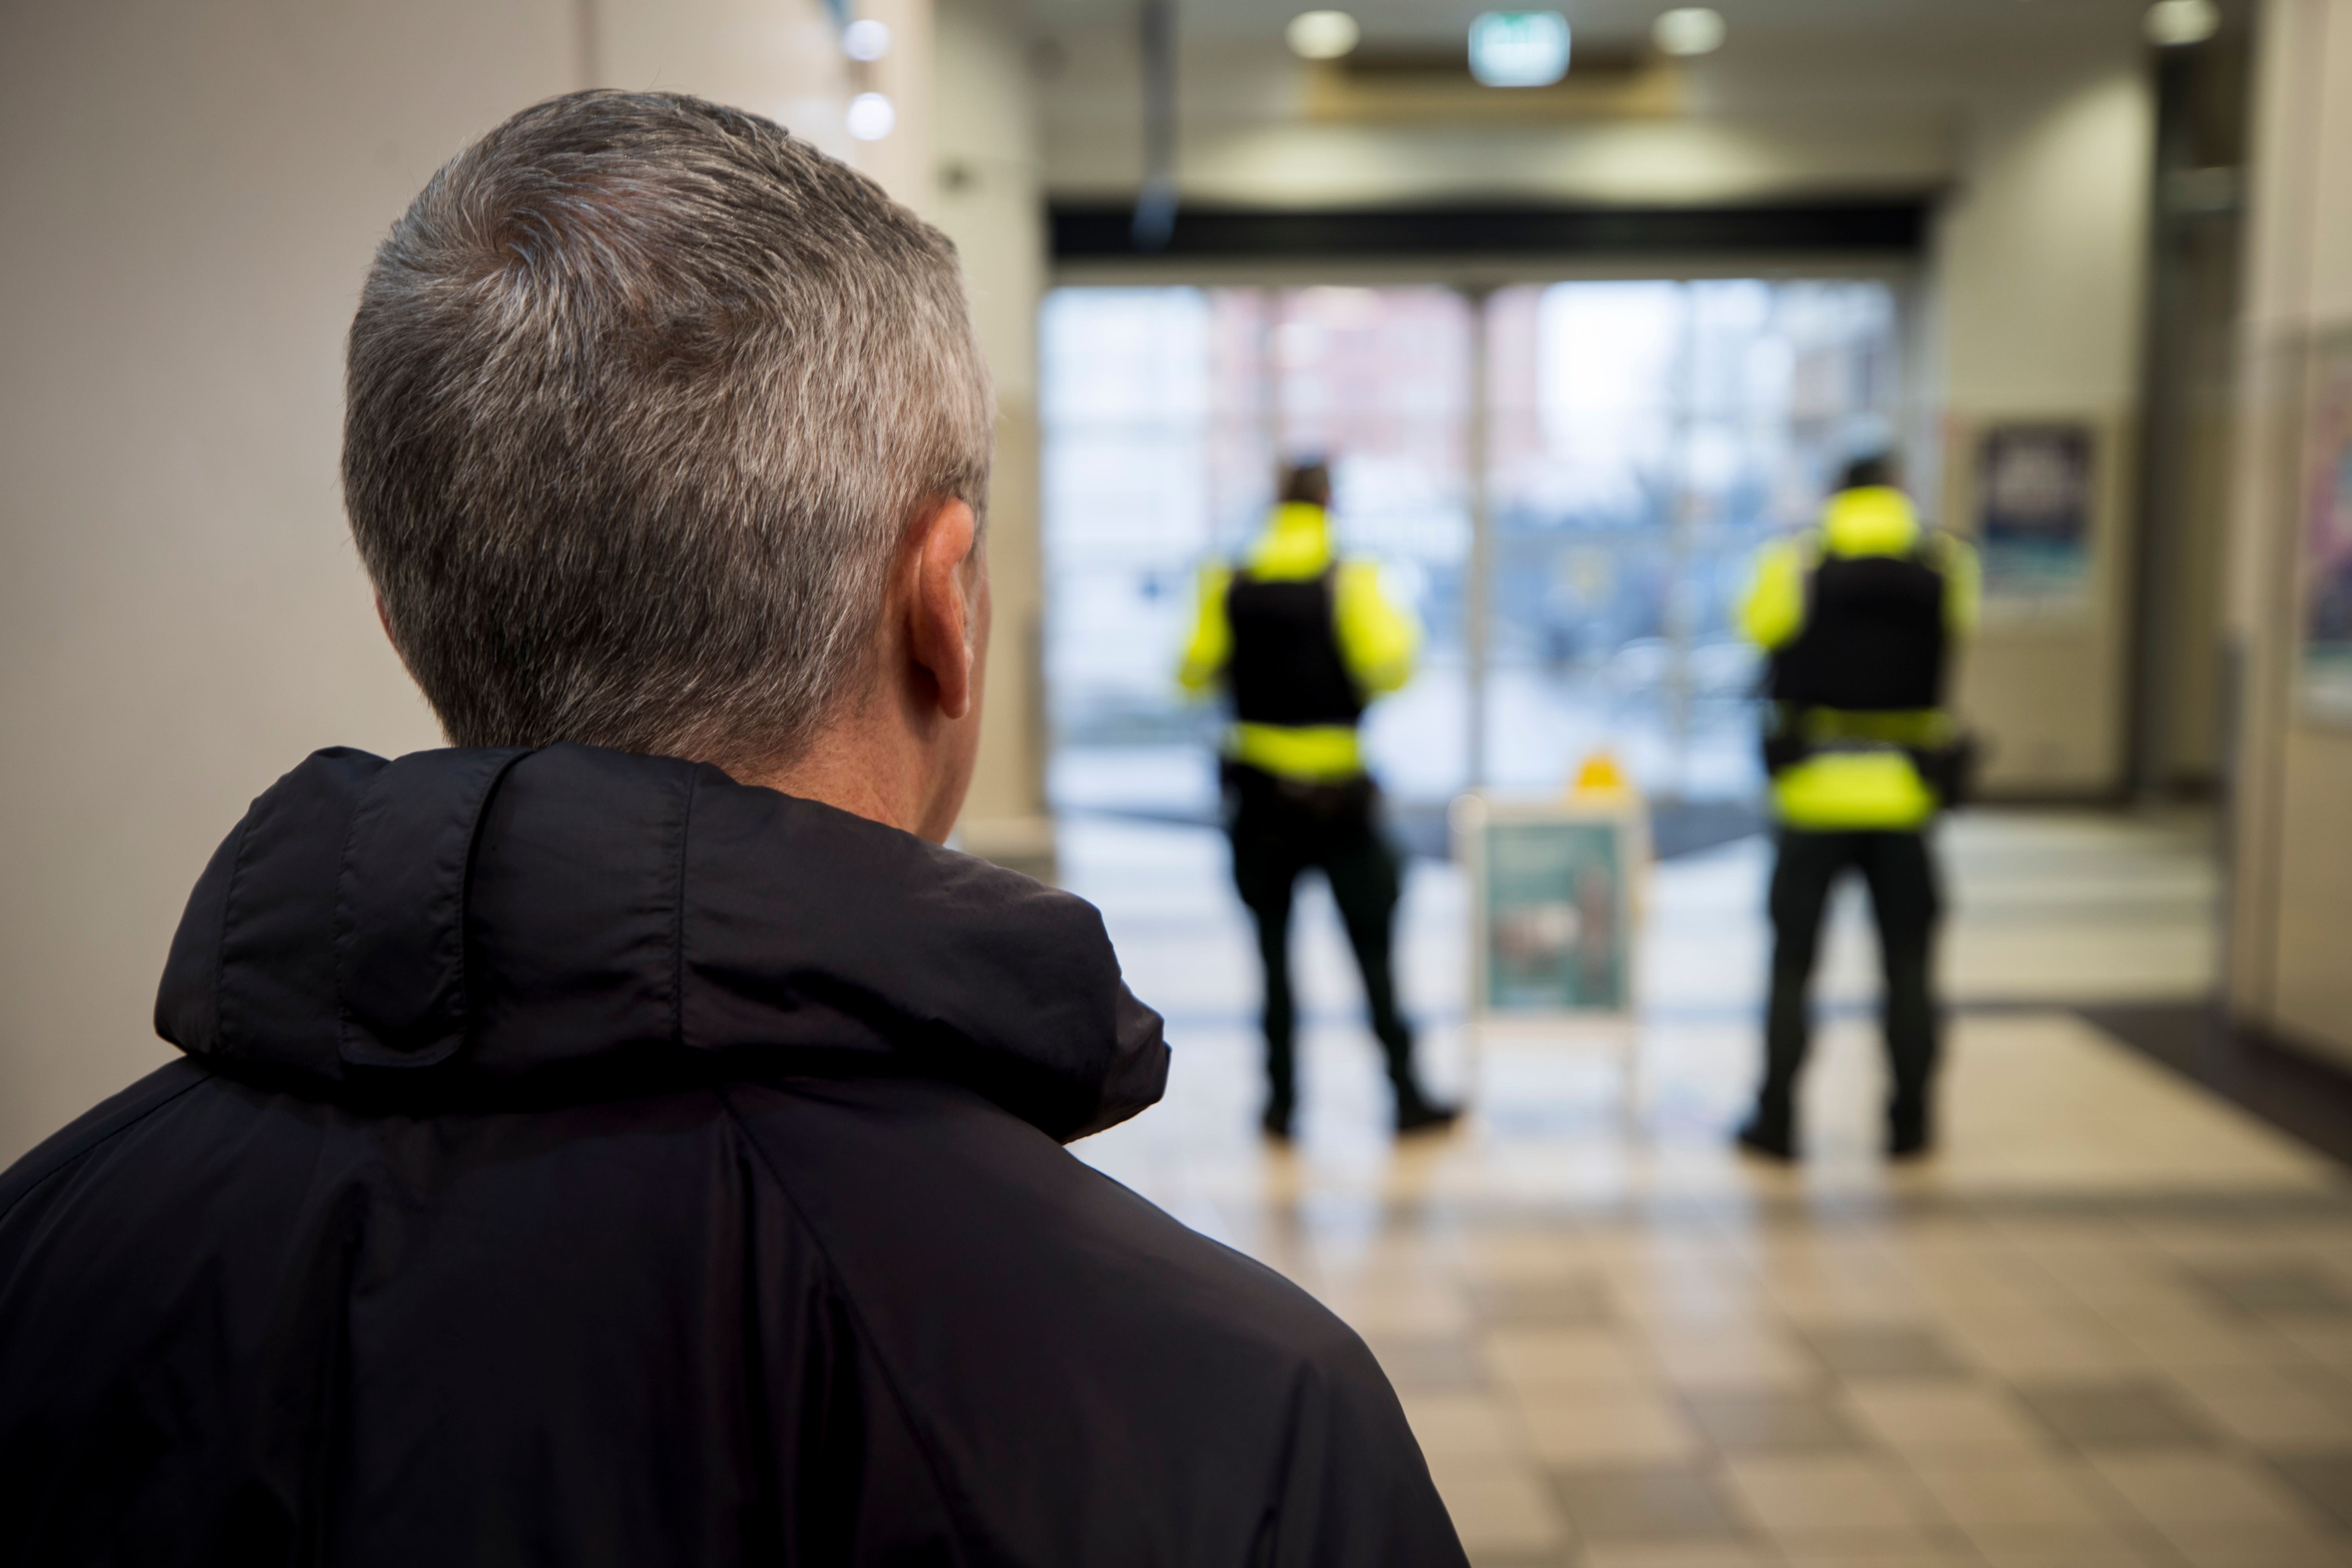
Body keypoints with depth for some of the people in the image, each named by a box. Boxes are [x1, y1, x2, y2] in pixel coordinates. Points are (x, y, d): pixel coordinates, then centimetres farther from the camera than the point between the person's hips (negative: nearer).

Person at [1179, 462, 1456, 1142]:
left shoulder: (1229, 587, 1)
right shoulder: (1350, 582, -7)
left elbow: (1195, 674, 1)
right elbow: (1386, 671, -16)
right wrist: (1403, 630, 5)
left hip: (1260, 795, 2)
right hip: (1339, 799, -2)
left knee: (1274, 951, 10)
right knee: (1373, 953, 5)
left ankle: (1282, 1101, 11)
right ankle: (1407, 1096, 9)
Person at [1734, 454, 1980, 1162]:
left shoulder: (1794, 565, -4)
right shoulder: (1946, 565, 1)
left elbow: (1758, 627, 13)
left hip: (1814, 793, -1)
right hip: (1903, 796, 1)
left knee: (1792, 964, 7)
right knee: (1908, 968, 12)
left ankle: (1776, 1122, 8)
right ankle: (1909, 1124, 16)